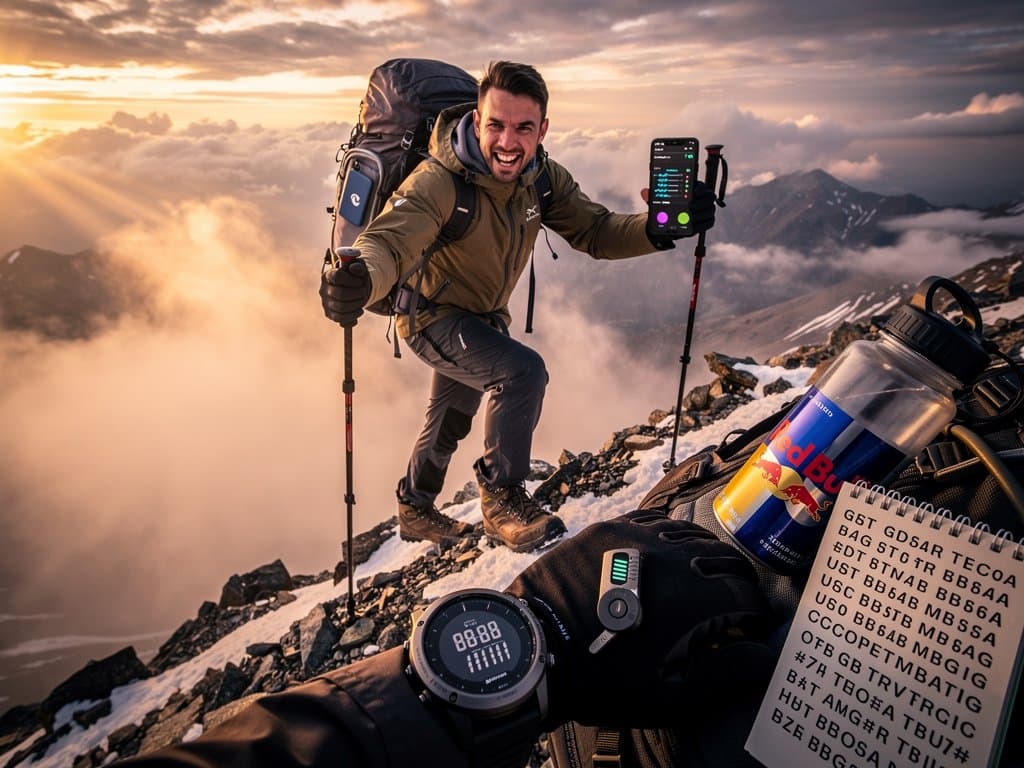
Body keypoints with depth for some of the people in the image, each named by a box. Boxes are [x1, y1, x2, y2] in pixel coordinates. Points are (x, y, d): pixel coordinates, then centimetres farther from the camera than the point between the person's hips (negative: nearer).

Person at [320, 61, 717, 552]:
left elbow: (595, 232, -13)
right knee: (523, 371, -29)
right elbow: (388, 239, -46)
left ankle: (414, 511, 49)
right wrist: (357, 279, -69)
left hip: (484, 320, 7)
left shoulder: (542, 178, -13)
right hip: (432, 317, -7)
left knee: (450, 423, 23)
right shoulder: (438, 182, -32)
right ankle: (501, 498, -8)